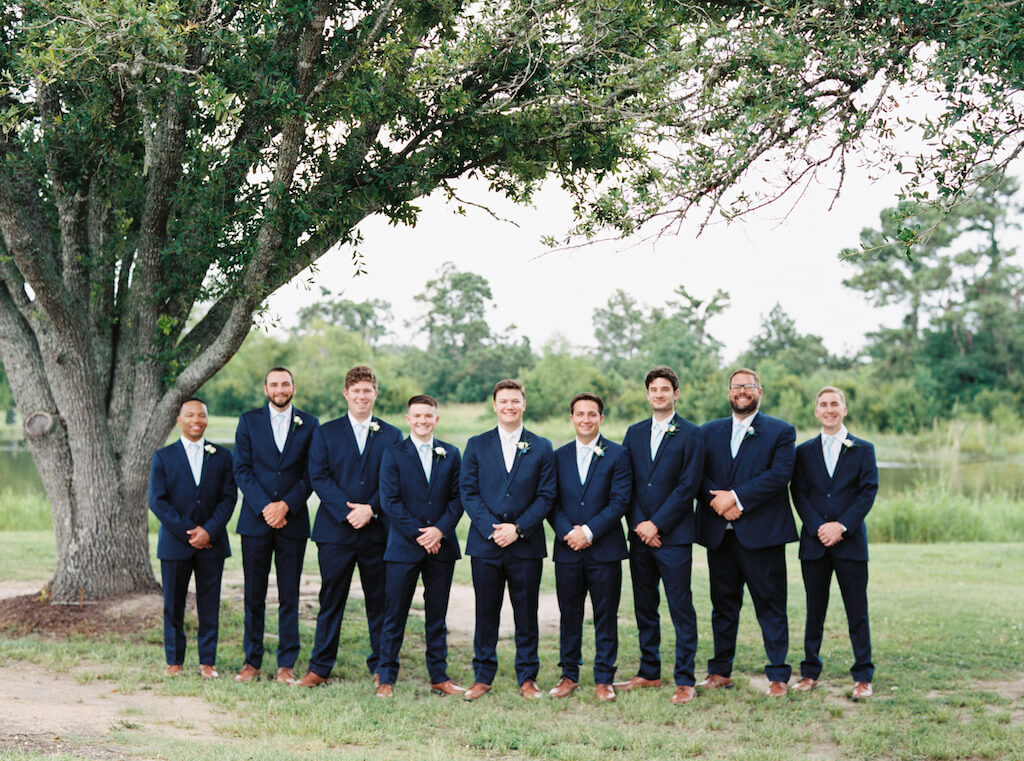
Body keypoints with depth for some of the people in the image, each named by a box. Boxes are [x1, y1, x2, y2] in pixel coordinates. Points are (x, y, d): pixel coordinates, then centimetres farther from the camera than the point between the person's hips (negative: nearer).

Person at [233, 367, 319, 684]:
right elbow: (242, 469, 0)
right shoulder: (249, 421, 6)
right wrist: (264, 507, -11)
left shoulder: (309, 424, 6)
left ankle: (286, 664, 9)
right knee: (254, 595, 4)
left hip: (293, 520, 0)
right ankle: (252, 661, 13)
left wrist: (286, 506, -11)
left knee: (289, 597, 3)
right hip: (255, 520, 0)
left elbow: (311, 474, 2)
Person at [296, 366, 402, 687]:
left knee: (379, 601, 6)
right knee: (331, 601, 4)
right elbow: (318, 477, -2)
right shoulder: (325, 432, 7)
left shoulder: (392, 435, 9)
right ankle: (319, 667, 11)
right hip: (335, 530, -1)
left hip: (378, 531, 1)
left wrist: (371, 509, -13)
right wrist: (347, 512, -14)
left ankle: (380, 667, 16)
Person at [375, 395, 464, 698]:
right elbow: (390, 502, -6)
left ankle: (439, 678, 17)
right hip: (403, 547, -3)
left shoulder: (450, 454, 9)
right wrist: (418, 534, -12)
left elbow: (457, 499, 5)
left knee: (437, 616, 10)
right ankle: (386, 679, 8)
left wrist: (440, 529, -10)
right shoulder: (393, 455, 1)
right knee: (395, 616, 1)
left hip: (441, 546, 3)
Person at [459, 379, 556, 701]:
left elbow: (545, 496, 1)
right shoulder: (477, 445, 7)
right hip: (485, 544, 0)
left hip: (526, 545, 0)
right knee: (486, 614, 5)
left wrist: (518, 528, -11)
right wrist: (491, 528, -11)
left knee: (526, 614, 5)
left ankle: (527, 677, 15)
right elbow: (467, 492, 1)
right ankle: (483, 677, 15)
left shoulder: (541, 448, 6)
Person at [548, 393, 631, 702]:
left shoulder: (617, 455, 1)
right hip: (568, 549, 2)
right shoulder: (559, 456, 10)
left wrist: (589, 531, -14)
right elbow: (553, 502, 6)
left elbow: (620, 501, -7)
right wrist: (567, 533, -11)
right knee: (569, 615, 8)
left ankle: (603, 679, 11)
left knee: (605, 616, 3)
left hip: (604, 549, -2)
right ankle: (569, 675, 19)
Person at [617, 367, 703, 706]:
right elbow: (625, 484, 10)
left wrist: (657, 524, -12)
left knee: (681, 608, -4)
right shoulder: (634, 433, 12)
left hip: (673, 535, -5)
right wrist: (637, 524, -3)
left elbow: (688, 486, -9)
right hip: (640, 534, 5)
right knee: (644, 607, 12)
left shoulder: (690, 434, -3)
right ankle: (649, 673, 22)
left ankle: (685, 681, 1)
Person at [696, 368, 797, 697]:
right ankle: (720, 671, 19)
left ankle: (778, 676, 5)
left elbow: (780, 475, -10)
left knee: (770, 605, -1)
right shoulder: (709, 431, 15)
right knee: (723, 604, 11)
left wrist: (737, 497, -16)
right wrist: (718, 501, -13)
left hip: (761, 533, -4)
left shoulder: (780, 431, 4)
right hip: (719, 533, 4)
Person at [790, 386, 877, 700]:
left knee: (857, 612, 1)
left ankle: (863, 677, 8)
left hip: (851, 542, -2)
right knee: (814, 612, 7)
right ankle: (810, 673, 16)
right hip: (814, 544, 2)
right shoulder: (804, 451, 10)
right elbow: (799, 494, 3)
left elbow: (868, 493, -2)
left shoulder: (863, 449, 5)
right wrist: (819, 528, -11)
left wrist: (841, 526, -13)